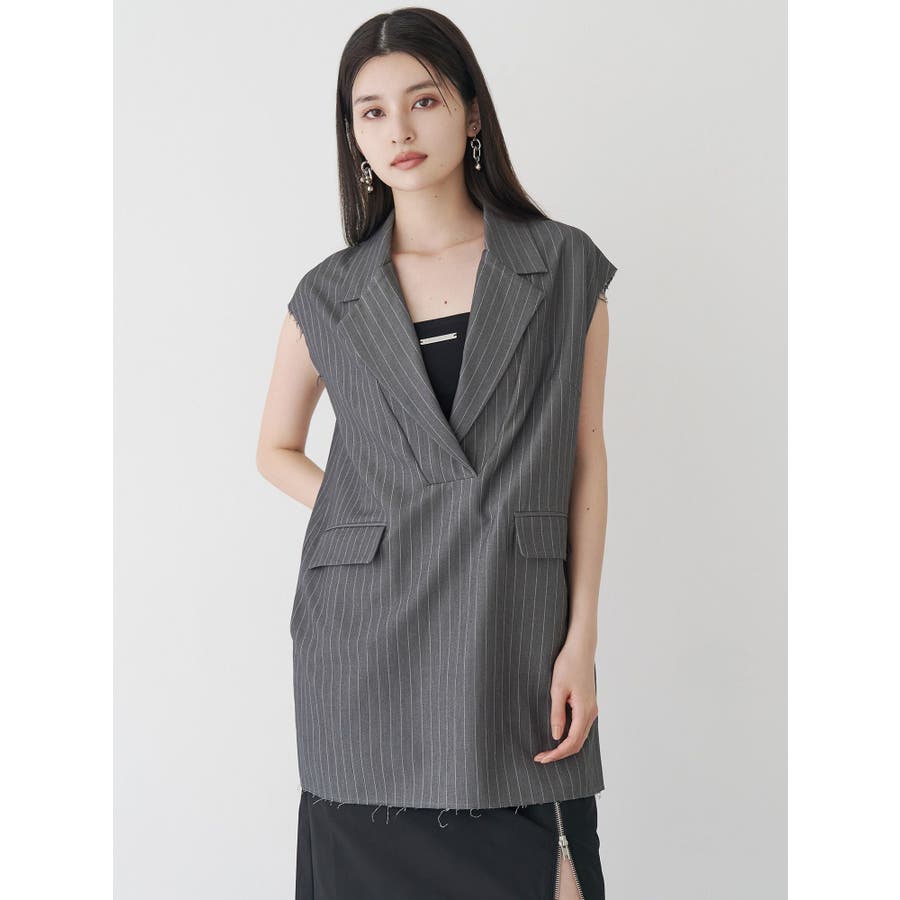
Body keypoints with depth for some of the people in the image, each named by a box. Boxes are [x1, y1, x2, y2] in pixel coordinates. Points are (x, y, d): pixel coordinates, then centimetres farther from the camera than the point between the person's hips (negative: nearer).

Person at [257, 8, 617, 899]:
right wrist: (368, 517, 0)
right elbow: (277, 449, 19)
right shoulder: (329, 297, 7)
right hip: (364, 635, 1)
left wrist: (581, 640, -3)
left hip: (513, 637, -1)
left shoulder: (565, 268, 4)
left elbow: (585, 456, 3)